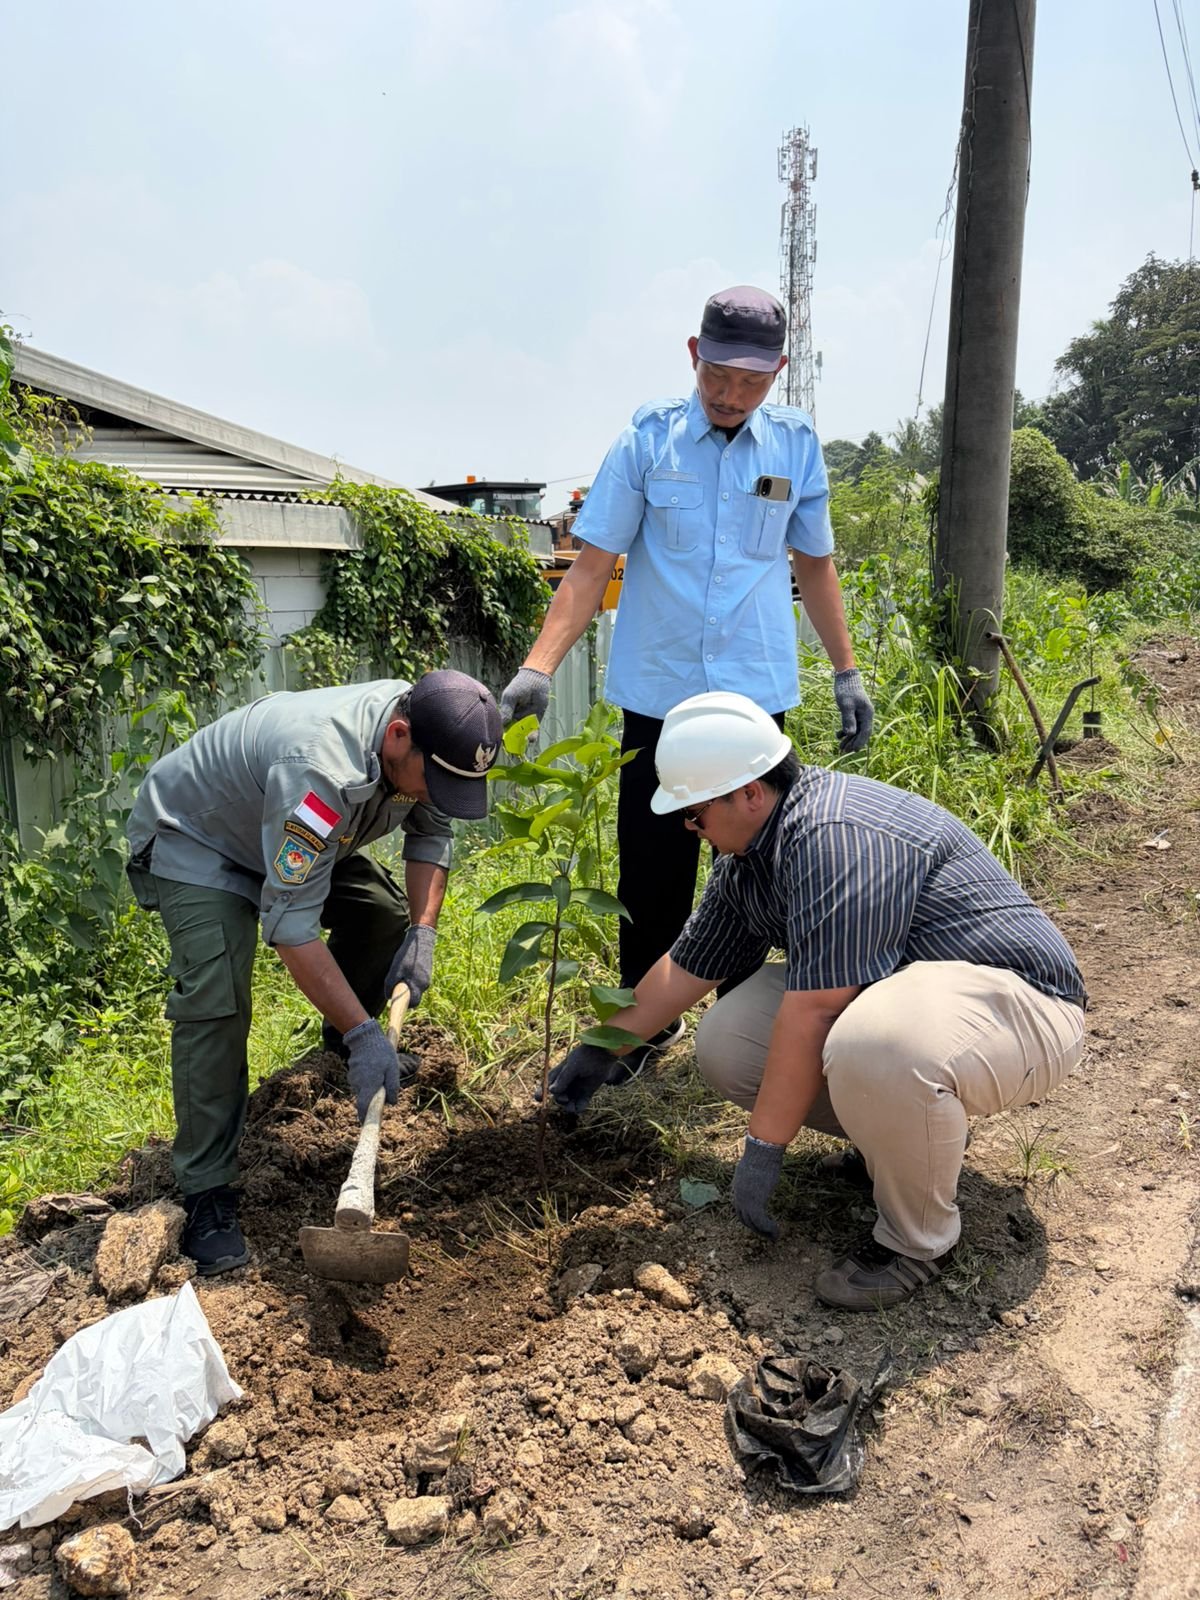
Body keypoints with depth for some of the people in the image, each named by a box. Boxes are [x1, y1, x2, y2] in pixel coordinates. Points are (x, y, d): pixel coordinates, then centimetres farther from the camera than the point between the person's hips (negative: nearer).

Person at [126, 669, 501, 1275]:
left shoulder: (428, 738, -19)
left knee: (388, 915, 2)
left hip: (289, 837, 8)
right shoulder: (321, 770, -44)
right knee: (216, 1001, -24)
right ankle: (205, 1193, -13)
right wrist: (365, 1033, -38)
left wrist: (422, 932, -13)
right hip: (191, 838, -8)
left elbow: (430, 834, 0)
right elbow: (291, 924, -40)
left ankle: (342, 1041, 28)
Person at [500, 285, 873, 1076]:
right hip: (659, 693, -1)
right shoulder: (648, 439, -2)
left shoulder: (797, 445, 4)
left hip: (758, 693, 2)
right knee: (652, 869, 6)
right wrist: (539, 666, -16)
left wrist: (847, 671, 13)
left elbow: (815, 564, 15)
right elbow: (592, 565, -4)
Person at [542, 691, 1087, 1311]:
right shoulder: (748, 853, 4)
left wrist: (763, 1149, -24)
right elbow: (688, 964, 16)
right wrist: (604, 1047, 22)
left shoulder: (834, 836, -28)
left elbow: (811, 1011, -31)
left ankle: (918, 1237, -12)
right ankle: (904, 1132, 14)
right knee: (724, 1044, -2)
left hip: (1014, 998, -9)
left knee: (873, 1049, -41)